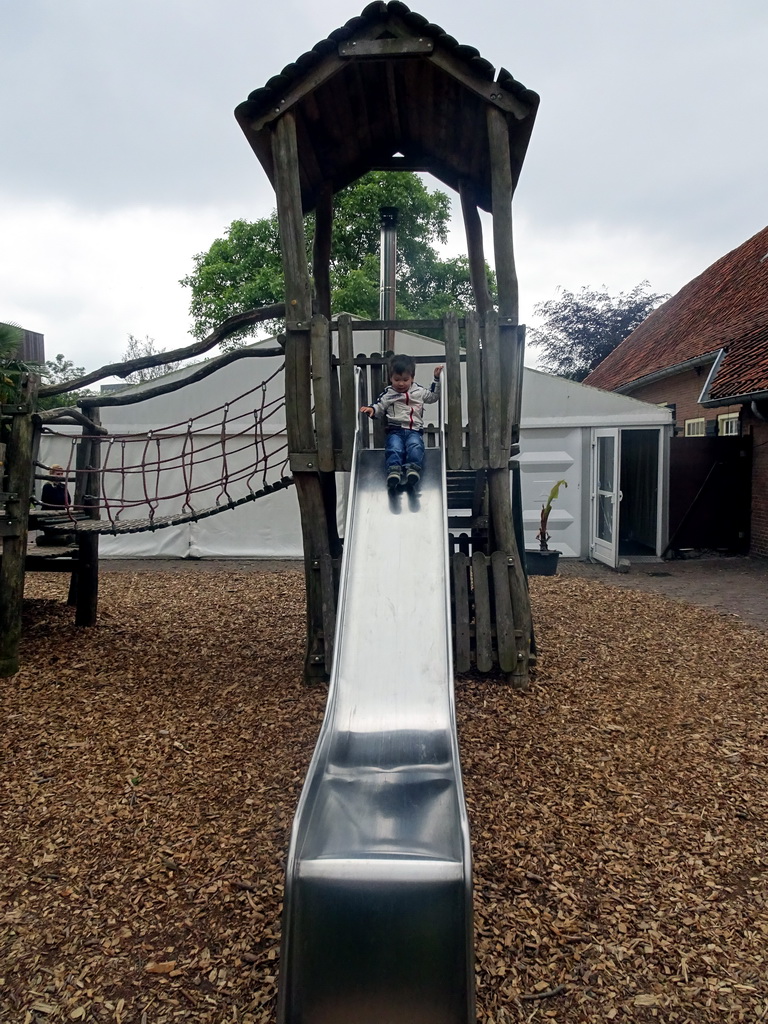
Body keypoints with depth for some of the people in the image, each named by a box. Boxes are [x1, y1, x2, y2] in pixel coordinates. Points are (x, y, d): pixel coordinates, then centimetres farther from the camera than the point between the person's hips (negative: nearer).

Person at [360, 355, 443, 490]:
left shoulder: (419, 391, 18)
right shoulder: (387, 394, 13)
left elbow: (433, 395, 33)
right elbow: (378, 408, 15)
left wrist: (436, 378, 25)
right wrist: (371, 409, -8)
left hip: (414, 430, 1)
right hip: (395, 430, -1)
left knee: (415, 446, -33)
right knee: (394, 448, -32)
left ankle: (413, 468, -50)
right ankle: (394, 470, -49)